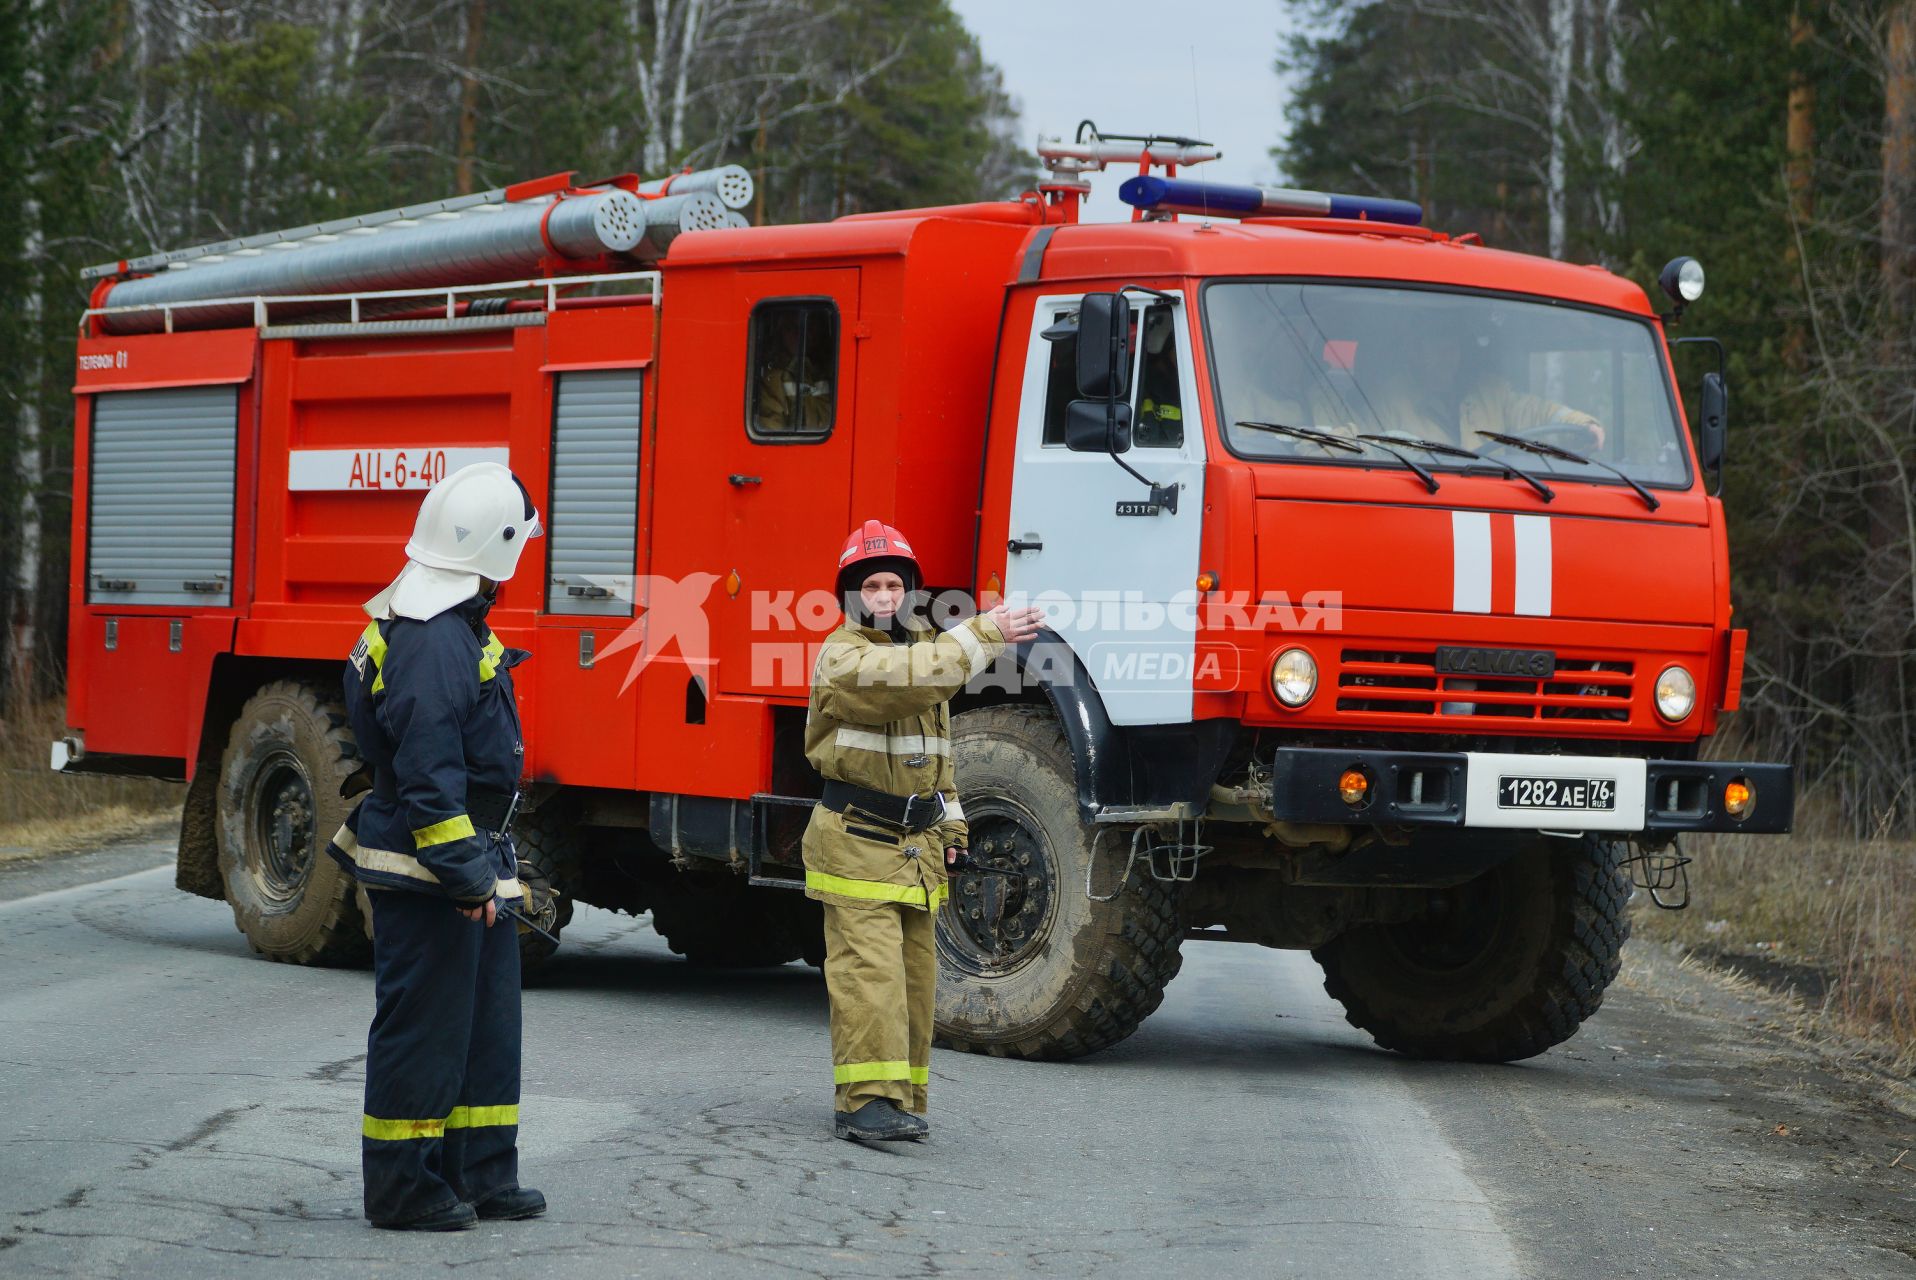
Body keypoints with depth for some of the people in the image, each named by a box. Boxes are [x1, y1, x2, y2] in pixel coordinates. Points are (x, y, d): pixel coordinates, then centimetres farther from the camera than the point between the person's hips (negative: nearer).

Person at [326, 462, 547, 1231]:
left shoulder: (459, 629, 13)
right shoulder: (433, 643, -21)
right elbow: (429, 777, -25)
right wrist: (466, 874, -23)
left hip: (469, 865, 11)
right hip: (426, 876, -11)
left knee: (489, 1021, 15)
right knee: (423, 1027, -3)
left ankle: (482, 1175, 22)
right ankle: (404, 1189, 5)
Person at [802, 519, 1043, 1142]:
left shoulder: (921, 645, 15)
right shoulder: (843, 658, -12)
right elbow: (907, 677, -32)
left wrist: (949, 814, 17)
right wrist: (985, 635, -33)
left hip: (917, 845, 8)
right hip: (856, 841, -8)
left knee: (914, 974, 8)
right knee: (868, 972, -14)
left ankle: (903, 1100, 14)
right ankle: (867, 1101, -17)